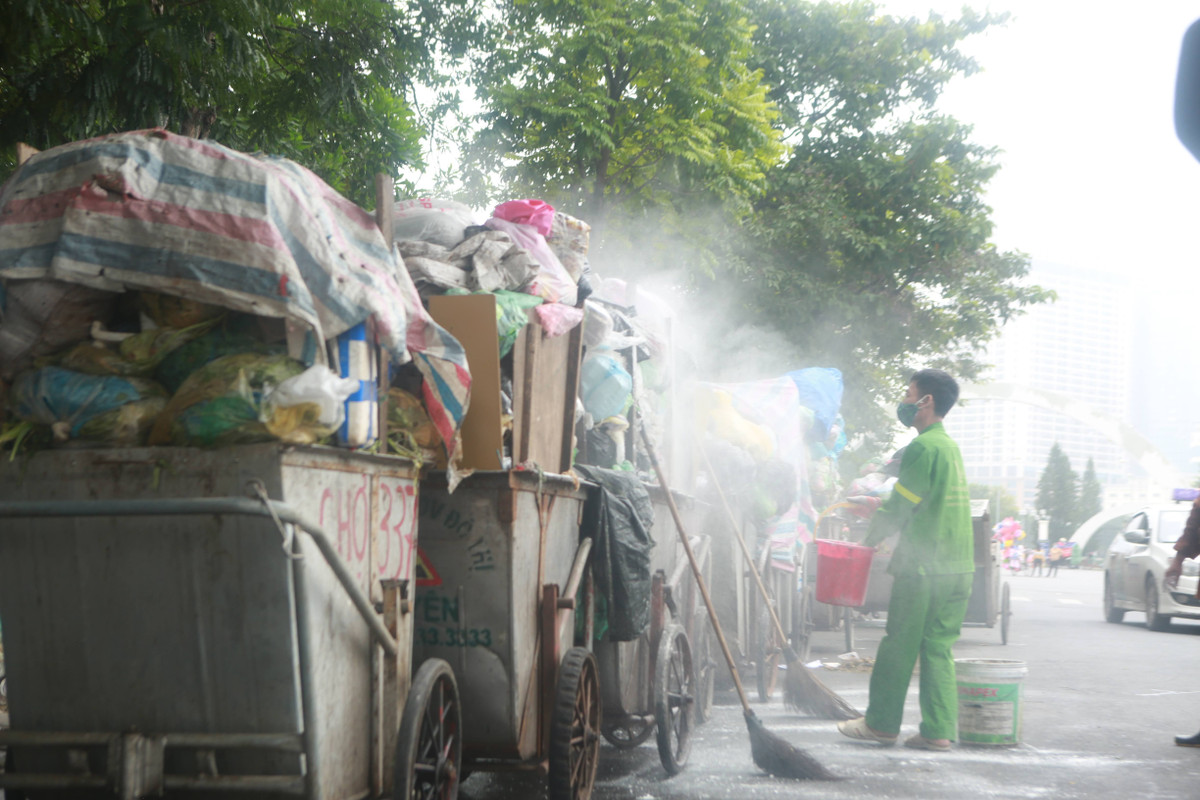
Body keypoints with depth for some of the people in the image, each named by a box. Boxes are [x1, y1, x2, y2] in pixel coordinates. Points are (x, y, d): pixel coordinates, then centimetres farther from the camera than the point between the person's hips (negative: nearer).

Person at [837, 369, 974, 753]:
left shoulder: (924, 447, -11)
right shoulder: (950, 446, 18)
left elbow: (900, 507, -12)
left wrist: (870, 539, 2)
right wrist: (877, 508, 21)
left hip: (922, 565, -8)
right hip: (957, 565, 8)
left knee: (899, 645, 1)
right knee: (938, 648, 8)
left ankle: (882, 723, 10)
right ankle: (938, 730, 5)